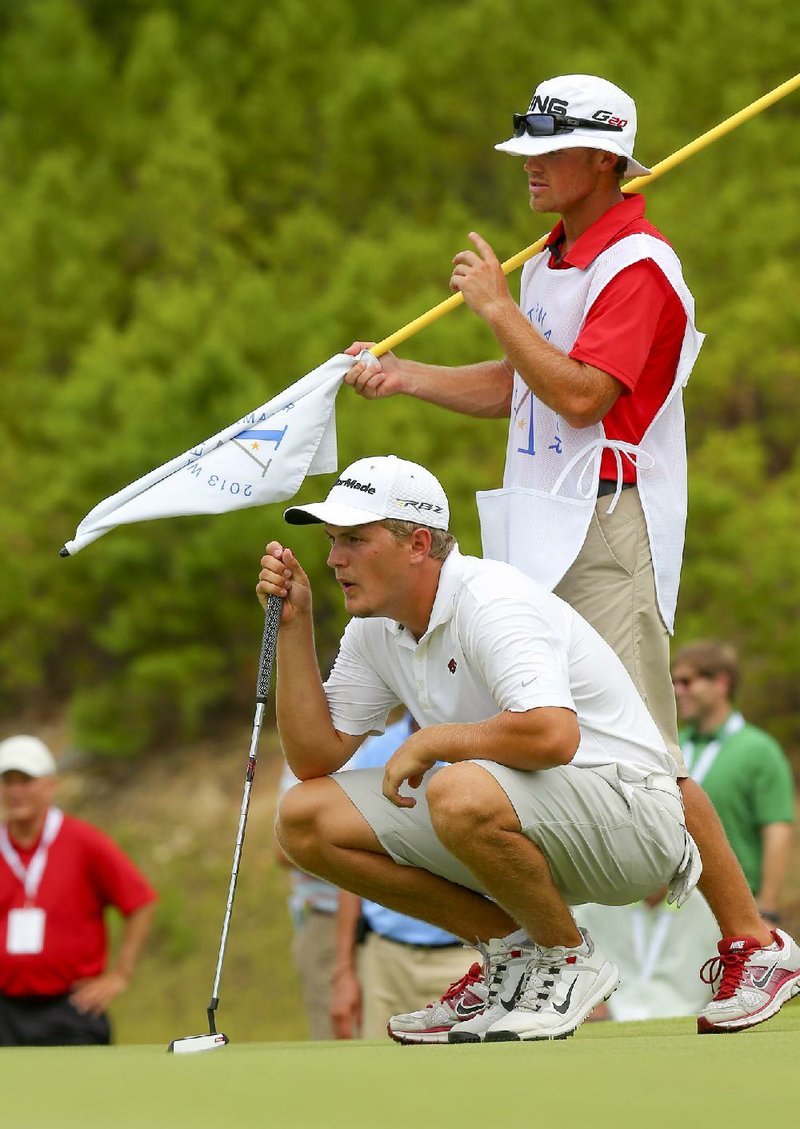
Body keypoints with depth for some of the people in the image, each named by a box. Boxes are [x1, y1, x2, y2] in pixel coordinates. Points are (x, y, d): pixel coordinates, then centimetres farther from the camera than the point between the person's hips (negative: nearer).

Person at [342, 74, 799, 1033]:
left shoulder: (638, 267, -13)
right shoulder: (550, 262, 17)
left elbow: (580, 395, -23)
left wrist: (497, 309, -16)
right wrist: (405, 375, 14)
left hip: (610, 529, -9)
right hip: (540, 524, 9)